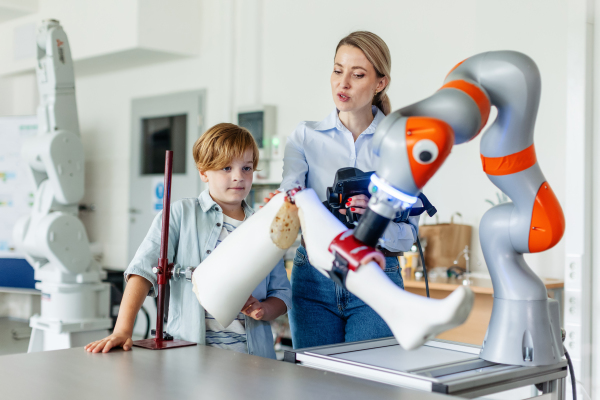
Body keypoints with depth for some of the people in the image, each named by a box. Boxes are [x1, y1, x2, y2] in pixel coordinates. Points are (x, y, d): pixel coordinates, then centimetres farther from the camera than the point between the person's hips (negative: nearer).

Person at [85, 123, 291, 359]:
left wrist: (265, 309, -4)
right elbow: (144, 269, -6)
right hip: (188, 353, -2)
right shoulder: (181, 215, 3)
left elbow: (282, 291, 19)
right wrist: (123, 330, -17)